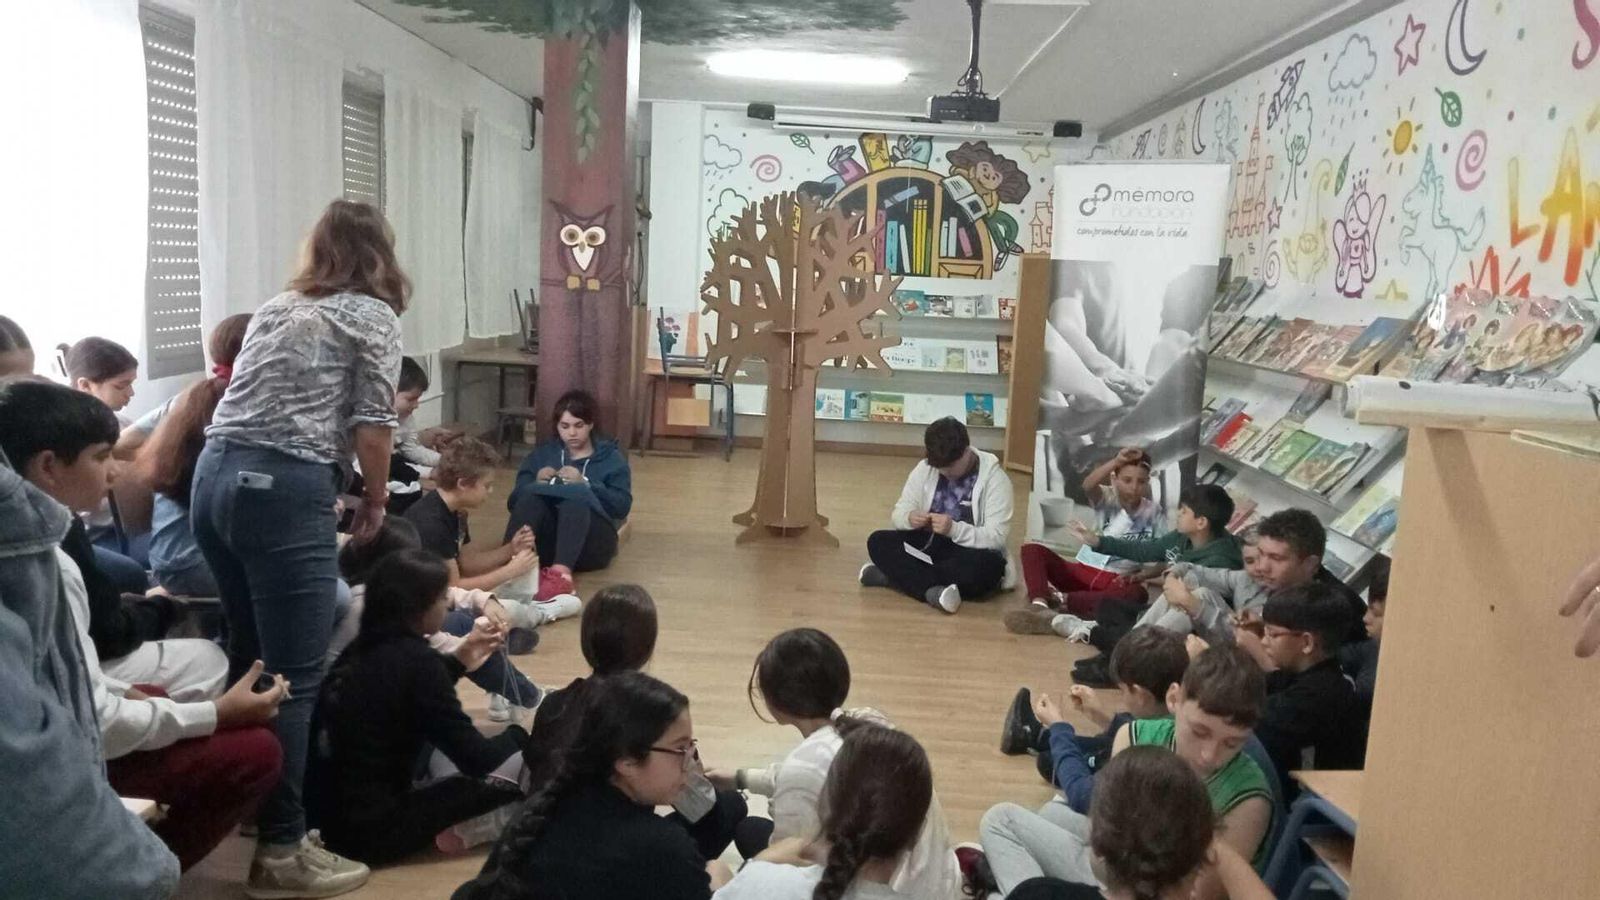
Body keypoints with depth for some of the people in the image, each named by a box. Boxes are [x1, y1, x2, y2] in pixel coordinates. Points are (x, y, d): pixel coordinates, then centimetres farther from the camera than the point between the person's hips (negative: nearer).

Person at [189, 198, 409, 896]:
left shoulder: (275, 308, 24)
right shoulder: (374, 313, 5)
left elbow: (245, 395, 21)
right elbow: (373, 424, -4)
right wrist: (375, 498, 11)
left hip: (214, 476, 8)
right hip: (284, 487, -8)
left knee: (250, 655, 20)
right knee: (294, 674, -3)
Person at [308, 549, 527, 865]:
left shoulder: (363, 648, 4)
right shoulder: (416, 659, -18)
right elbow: (476, 759, -13)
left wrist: (458, 660, 26)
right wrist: (520, 734, 5)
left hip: (324, 813, 8)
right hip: (369, 829, -8)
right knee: (515, 769, -5)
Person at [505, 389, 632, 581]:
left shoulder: (611, 458, 16)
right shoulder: (541, 454, 22)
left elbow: (623, 505, -1)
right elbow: (514, 502, 11)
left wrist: (584, 484, -13)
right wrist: (537, 483, -8)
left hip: (591, 543, -2)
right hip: (546, 539, 2)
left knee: (577, 494, -32)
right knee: (532, 493, -27)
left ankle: (563, 569, -56)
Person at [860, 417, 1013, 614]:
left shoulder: (995, 478, -12)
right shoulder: (925, 468, -1)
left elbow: (997, 538, -18)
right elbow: (898, 513, 3)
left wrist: (954, 529, -34)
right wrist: (909, 518, -22)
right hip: (929, 546, 3)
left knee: (990, 565, -39)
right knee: (877, 542, -20)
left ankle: (896, 576, -28)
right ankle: (933, 590, -38)